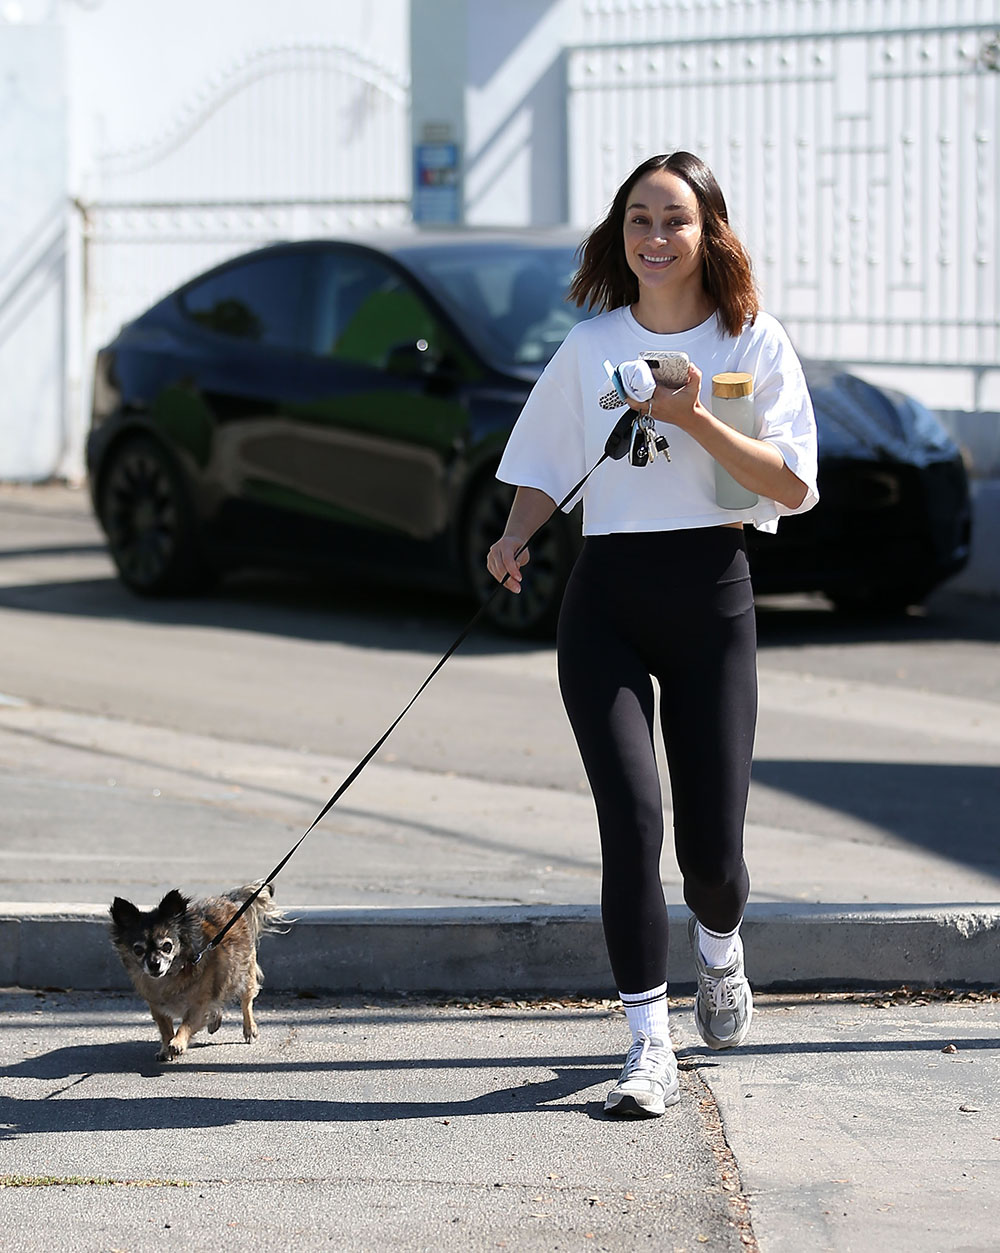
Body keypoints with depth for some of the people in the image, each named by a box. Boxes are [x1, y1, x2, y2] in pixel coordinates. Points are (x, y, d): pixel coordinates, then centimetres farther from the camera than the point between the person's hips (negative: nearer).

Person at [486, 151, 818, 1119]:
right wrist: (515, 536, -4)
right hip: (606, 597, 1)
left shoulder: (754, 342, 2)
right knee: (631, 819, -13)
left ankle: (719, 949, 37)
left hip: (712, 596, -1)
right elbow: (545, 467, 16)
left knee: (711, 846, 1)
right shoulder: (590, 345, 9)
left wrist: (693, 421, -16)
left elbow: (793, 489, -5)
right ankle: (648, 1048, -9)